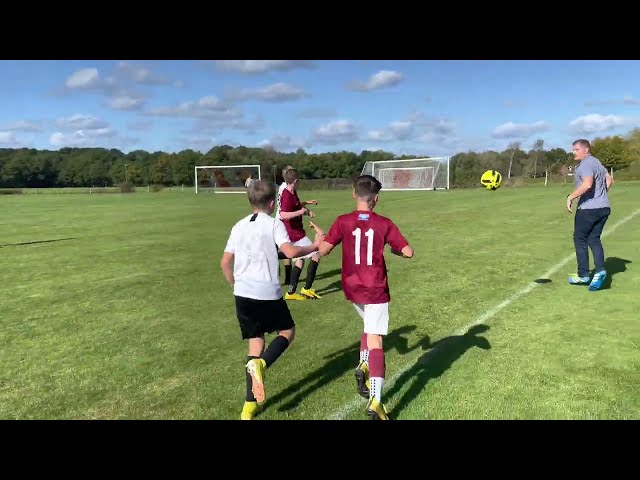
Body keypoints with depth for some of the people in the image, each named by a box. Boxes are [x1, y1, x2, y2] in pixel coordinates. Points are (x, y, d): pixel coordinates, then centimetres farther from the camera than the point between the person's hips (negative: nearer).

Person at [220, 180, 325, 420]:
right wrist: (314, 246, -3)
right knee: (287, 332, 18)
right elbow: (290, 251, -19)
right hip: (268, 293, -5)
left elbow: (225, 262, 11)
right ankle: (259, 364, -9)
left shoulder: (239, 226, 11)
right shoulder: (274, 224, -5)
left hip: (243, 294, 5)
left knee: (255, 342, 14)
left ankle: (251, 405, 14)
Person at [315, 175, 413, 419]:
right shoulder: (384, 224, -6)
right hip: (376, 289, -3)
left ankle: (363, 367, 13)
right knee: (375, 340, -4)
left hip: (352, 288, 3)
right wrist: (392, 248, 14)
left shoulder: (343, 222, -5)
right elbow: (408, 252, -6)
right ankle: (375, 402, -10)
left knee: (369, 326, 29)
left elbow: (323, 251, -7)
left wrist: (320, 234, 13)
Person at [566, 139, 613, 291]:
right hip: (604, 207, 9)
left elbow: (587, 184, -29)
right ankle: (600, 270, -5)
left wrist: (571, 197, -21)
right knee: (594, 239, 11)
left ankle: (583, 275, 7)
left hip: (589, 209, -9)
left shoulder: (586, 164, -15)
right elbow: (609, 179, 25)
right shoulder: (596, 162, 17)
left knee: (580, 239, 3)